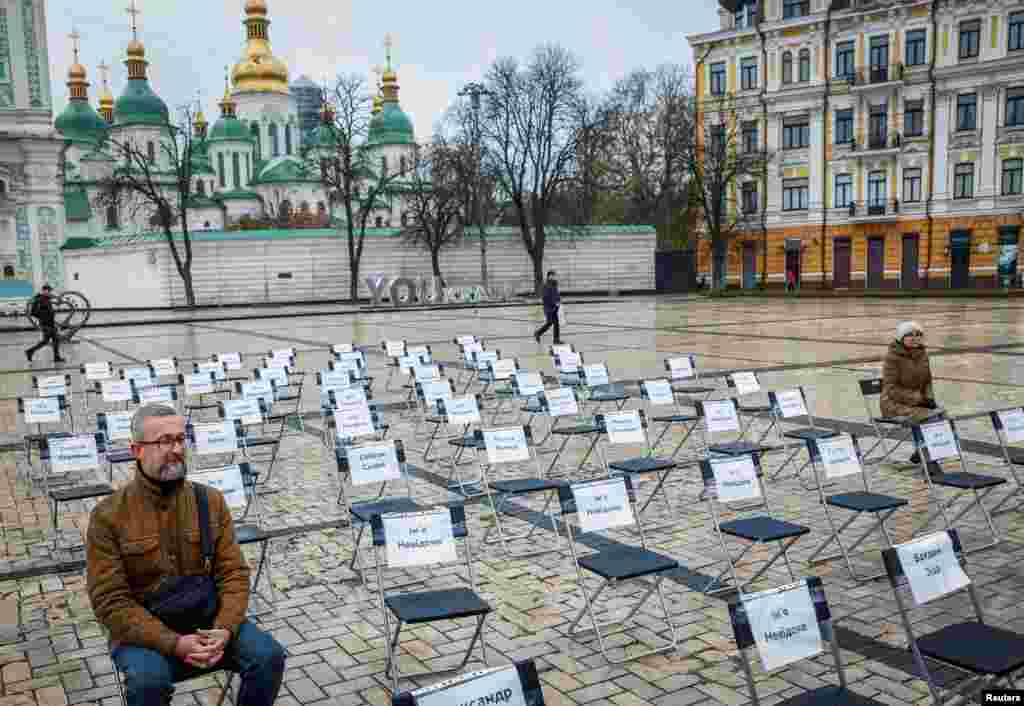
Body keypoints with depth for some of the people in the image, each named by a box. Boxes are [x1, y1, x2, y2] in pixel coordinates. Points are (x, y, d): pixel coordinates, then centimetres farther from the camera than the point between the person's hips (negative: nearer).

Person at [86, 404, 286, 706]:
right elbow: (111, 602, -13)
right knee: (149, 679, -33)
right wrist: (174, 644, -24)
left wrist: (224, 630, -21)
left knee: (268, 655, -18)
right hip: (143, 633, -3)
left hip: (208, 623, 3)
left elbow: (234, 574, -2)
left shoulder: (211, 501, 0)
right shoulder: (108, 516, -10)